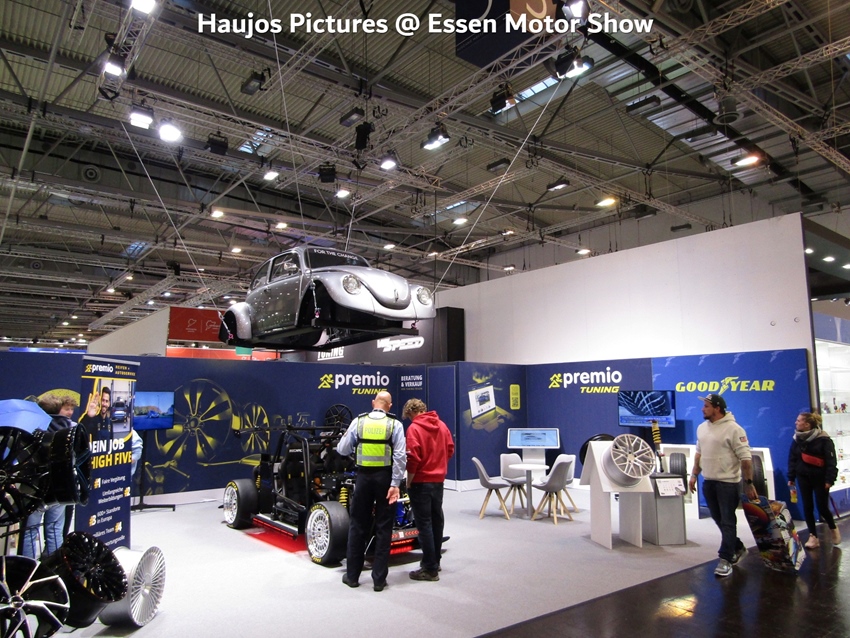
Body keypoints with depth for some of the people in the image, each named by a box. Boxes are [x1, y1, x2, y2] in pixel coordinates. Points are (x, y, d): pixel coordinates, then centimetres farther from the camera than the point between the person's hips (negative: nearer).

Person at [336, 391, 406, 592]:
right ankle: (379, 579, 12)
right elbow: (400, 456, -12)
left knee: (358, 526, 13)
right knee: (383, 528, 8)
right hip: (385, 477, -1)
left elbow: (342, 450, 3)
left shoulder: (358, 421, 0)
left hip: (364, 477, 1)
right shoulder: (395, 424, -3)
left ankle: (352, 575, 23)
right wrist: (395, 484, -11)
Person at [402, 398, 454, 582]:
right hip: (438, 480, 7)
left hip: (421, 482, -7)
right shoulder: (441, 425, 5)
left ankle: (430, 569, 4)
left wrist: (408, 482, -9)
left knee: (424, 523, -1)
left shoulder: (414, 428, -14)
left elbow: (413, 458, -19)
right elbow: (450, 449, 10)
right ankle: (435, 560, 31)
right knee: (436, 519, 17)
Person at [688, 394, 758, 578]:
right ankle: (737, 548, 34)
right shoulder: (702, 428, 9)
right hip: (708, 481, 7)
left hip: (727, 482, -7)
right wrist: (694, 475, 17)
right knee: (719, 519, 16)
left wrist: (749, 483, -15)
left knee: (727, 521, -1)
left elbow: (745, 458, -14)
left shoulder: (733, 429, -14)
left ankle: (725, 560, 4)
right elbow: (699, 453, 18)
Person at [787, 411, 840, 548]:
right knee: (807, 507, 4)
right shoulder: (797, 439, 3)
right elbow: (792, 459, 8)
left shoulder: (823, 439, -12)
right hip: (803, 477, 5)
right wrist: (791, 477, 7)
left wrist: (829, 480, -15)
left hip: (820, 478, -4)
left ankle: (833, 528, 30)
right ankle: (813, 537, 12)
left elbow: (831, 461, -11)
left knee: (822, 507, 0)